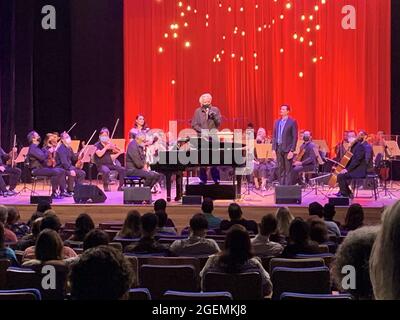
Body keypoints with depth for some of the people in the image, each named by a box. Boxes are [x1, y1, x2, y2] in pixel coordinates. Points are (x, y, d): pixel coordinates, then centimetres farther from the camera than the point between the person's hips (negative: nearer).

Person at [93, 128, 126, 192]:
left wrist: (113, 147, -7)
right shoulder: (97, 145, -1)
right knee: (106, 171, -38)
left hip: (110, 164, 5)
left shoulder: (109, 144, 14)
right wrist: (106, 147, -15)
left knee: (122, 169, -15)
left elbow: (118, 152, 8)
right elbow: (99, 154, -19)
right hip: (101, 165, -5)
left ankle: (120, 186, -6)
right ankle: (106, 187, -20)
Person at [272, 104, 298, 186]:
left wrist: (292, 150, -13)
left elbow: (295, 137, -7)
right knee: (280, 170, 8)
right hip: (279, 148, 6)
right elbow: (274, 136, 14)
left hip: (288, 149, -5)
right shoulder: (277, 122, 14)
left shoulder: (292, 122, -4)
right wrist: (273, 148, 5)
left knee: (288, 171, -3)